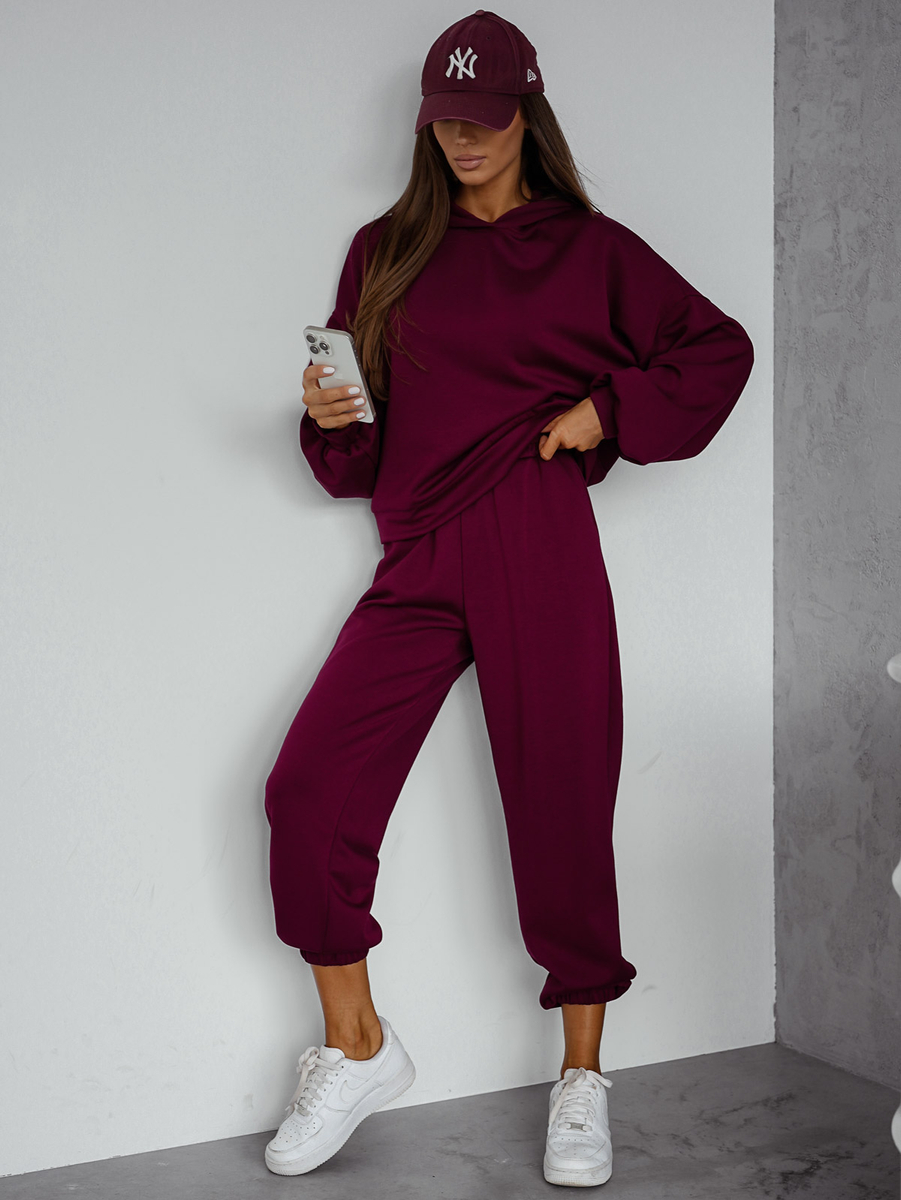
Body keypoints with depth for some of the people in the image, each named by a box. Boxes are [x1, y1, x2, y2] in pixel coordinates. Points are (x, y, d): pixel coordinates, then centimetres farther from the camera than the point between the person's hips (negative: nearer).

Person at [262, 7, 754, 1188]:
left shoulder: (588, 247, 10)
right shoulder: (384, 251, 17)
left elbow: (720, 350, 11)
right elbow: (356, 452, 18)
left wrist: (607, 412, 0)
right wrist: (330, 415, -5)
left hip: (536, 539, -3)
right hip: (418, 559, 3)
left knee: (560, 805, -1)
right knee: (310, 784, -10)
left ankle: (583, 1078, 16)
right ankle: (358, 1049, 8)